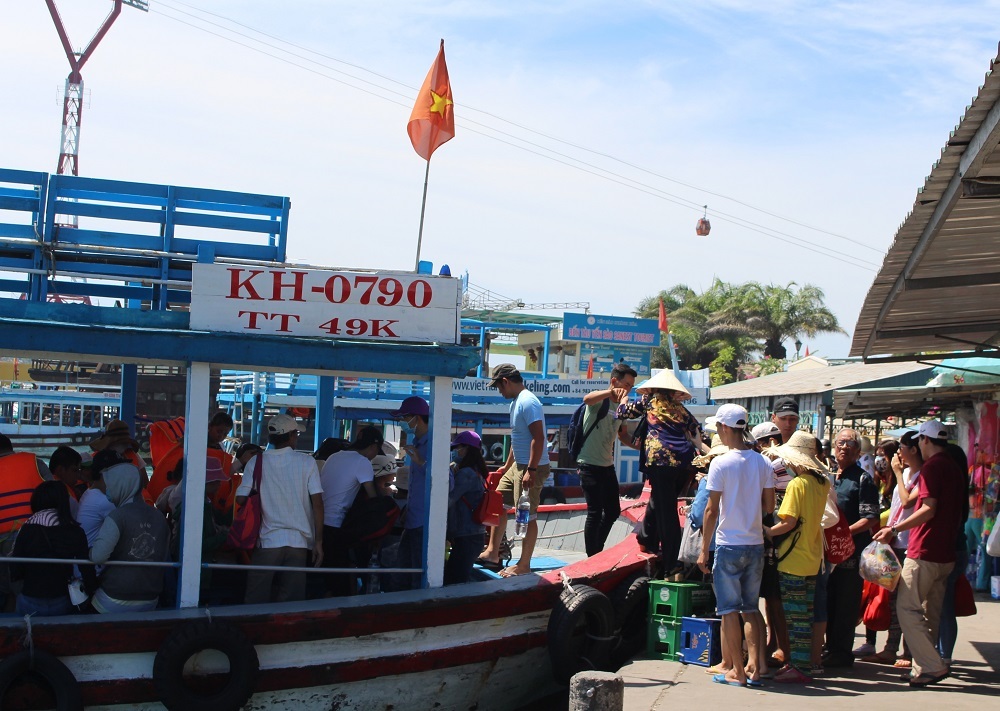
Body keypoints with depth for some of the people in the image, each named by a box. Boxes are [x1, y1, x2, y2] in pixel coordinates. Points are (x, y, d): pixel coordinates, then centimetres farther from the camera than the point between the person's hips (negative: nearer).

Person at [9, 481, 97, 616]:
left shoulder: (27, 530, -11)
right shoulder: (75, 532, -9)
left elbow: (15, 571, -7)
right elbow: (86, 567, -8)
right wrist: (91, 591, 8)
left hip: (30, 603, -1)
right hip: (62, 602, 1)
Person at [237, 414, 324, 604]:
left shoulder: (256, 462, 3)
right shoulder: (306, 462, 2)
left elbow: (240, 500, -3)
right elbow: (317, 503, -3)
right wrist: (318, 542, -1)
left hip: (267, 541, 0)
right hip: (299, 541, 0)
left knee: (256, 601, 6)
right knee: (292, 602, 3)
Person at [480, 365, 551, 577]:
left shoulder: (527, 402, -17)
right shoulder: (516, 402, 15)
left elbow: (538, 438, -25)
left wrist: (531, 470, -28)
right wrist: (507, 466, 28)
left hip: (532, 468, -11)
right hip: (518, 465, 11)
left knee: (527, 516, -4)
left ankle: (524, 566, 4)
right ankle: (492, 553, 25)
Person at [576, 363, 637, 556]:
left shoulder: (621, 405, 12)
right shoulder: (600, 400, -13)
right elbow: (587, 399, -38)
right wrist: (611, 392, -56)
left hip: (608, 465, 9)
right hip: (590, 465, -9)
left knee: (613, 511, 14)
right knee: (595, 513, -6)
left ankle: (598, 550, 30)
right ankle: (592, 557, 4)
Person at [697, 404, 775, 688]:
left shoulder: (721, 464, -12)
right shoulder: (763, 463, 1)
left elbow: (712, 510, -10)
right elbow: (770, 506, 5)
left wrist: (704, 550, -4)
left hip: (729, 545, -5)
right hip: (756, 544, 5)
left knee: (729, 609, 4)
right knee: (751, 607, 14)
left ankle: (737, 672, 6)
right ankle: (754, 667, 10)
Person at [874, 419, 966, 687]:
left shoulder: (931, 467, -12)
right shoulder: (955, 469, 14)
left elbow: (928, 509, -21)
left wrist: (894, 529, -19)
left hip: (924, 551, -9)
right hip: (946, 553, 9)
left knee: (907, 608, -5)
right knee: (930, 612, 12)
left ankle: (933, 666, -10)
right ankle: (924, 667, 15)